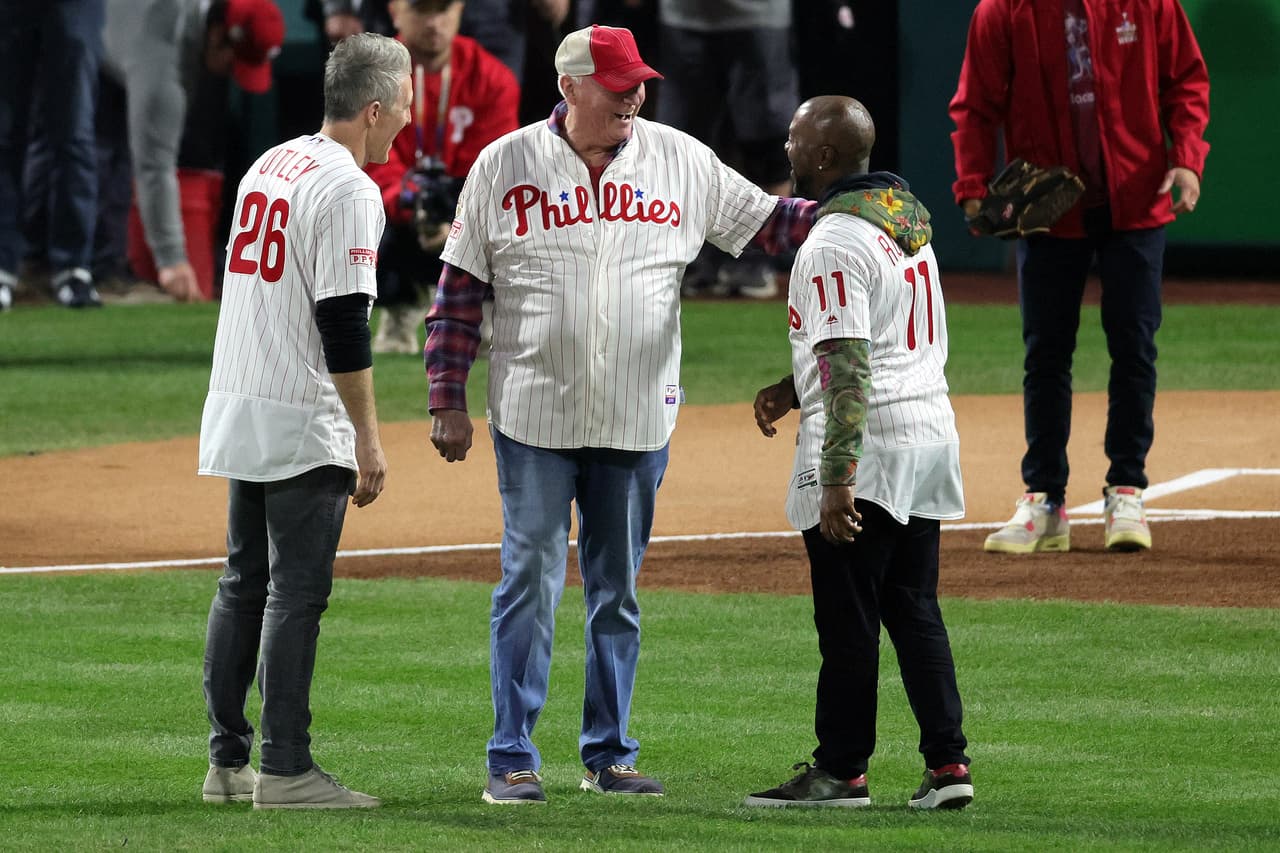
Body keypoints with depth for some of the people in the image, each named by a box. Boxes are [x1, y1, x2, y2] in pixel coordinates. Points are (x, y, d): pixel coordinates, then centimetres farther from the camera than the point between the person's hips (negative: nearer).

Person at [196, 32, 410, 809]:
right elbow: (344, 324, -20)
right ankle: (286, 770, -7)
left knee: (245, 584, 13)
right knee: (298, 591, -6)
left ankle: (228, 761, 14)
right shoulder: (349, 191, -15)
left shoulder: (270, 166, 12)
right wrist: (368, 438, -16)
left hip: (236, 412, 9)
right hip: (303, 424, -9)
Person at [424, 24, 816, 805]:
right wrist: (448, 401, -3)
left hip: (638, 420, 3)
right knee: (530, 585, -2)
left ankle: (610, 753, 19)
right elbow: (460, 291, 0)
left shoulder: (681, 162, 2)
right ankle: (513, 759, 4)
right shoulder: (504, 168, -3)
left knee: (619, 591, 10)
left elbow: (765, 220, 4)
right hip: (535, 420, -2)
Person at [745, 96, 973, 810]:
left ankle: (842, 772, 5)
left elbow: (850, 370, -24)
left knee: (848, 618, -1)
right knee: (916, 610, 12)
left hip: (864, 445, -9)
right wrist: (795, 388, 26)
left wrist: (837, 477, -26)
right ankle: (949, 764, 8)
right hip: (930, 436, 9)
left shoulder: (834, 243, -17)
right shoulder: (909, 217, 13)